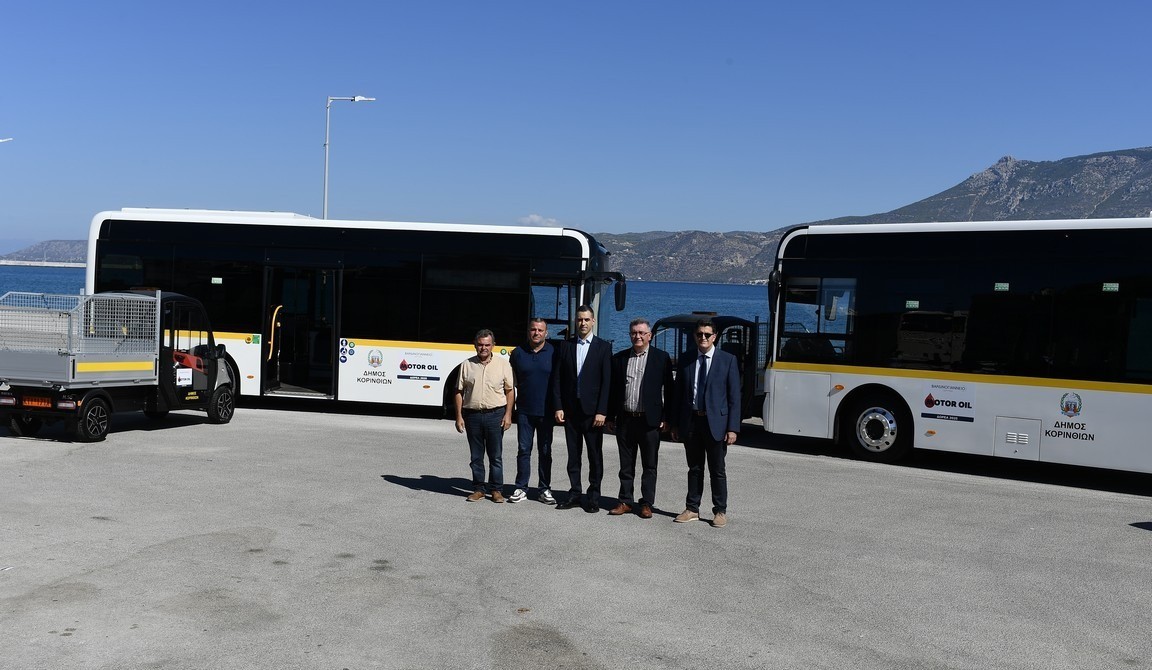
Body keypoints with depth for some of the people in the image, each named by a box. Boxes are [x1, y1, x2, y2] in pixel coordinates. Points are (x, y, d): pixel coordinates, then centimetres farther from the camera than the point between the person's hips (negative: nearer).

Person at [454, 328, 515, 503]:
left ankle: (496, 490, 12)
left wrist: (508, 414, -5)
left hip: (495, 415, -2)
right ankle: (478, 489, 18)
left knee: (496, 456, 3)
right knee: (476, 456, 9)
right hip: (472, 415, 2)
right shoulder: (467, 365, 5)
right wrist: (459, 416, 1)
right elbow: (459, 392, 7)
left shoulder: (503, 364, 2)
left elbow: (510, 390, 3)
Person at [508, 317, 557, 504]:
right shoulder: (518, 353, 4)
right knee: (523, 450, 4)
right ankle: (521, 488, 11)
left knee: (545, 451, 6)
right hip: (524, 410, 1)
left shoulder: (554, 352, -1)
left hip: (546, 411, -1)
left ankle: (545, 489, 14)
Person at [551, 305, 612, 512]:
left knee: (595, 454, 3)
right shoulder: (566, 346, 8)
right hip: (570, 409, 3)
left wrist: (602, 411, -11)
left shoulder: (603, 347, 0)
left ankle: (593, 496, 11)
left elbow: (606, 381, -5)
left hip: (592, 410, -3)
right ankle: (574, 493, 17)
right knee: (573, 454, 9)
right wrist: (558, 407, -2)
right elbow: (557, 379, 6)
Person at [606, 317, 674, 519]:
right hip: (625, 420, 3)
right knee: (626, 465, 10)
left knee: (649, 466, 6)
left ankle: (647, 503, 15)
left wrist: (666, 418, -6)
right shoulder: (619, 358, 9)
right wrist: (610, 417, 6)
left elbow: (668, 390, -1)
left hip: (649, 420, -3)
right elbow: (612, 389, 11)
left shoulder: (661, 358, 0)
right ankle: (625, 501, 19)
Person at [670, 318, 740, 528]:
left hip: (715, 422, -3)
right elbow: (678, 393, 10)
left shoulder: (728, 360, -2)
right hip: (690, 422, 3)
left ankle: (720, 511, 17)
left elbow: (734, 396, -4)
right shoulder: (685, 360, 7)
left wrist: (732, 427, -10)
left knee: (717, 470, 6)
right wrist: (675, 423, 6)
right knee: (694, 469, 13)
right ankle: (692, 509, 22)